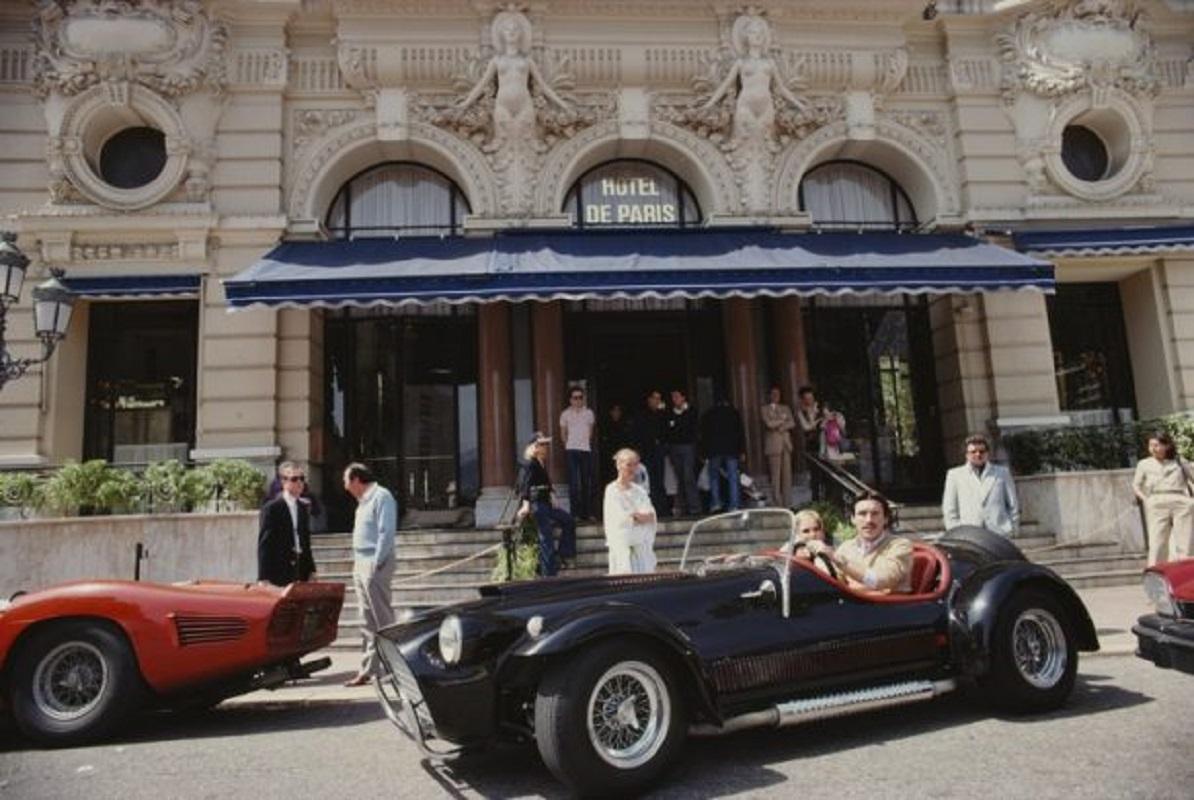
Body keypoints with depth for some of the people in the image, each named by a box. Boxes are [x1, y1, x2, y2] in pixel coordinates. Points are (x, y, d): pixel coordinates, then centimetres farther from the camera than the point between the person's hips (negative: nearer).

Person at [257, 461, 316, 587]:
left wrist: (311, 570, 12)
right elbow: (264, 544, -8)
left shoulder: (304, 508, 13)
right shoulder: (272, 508, -6)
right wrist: (264, 578, -12)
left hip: (301, 572, 6)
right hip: (279, 571, -6)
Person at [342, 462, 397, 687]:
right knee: (368, 622, 11)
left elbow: (387, 533, -17)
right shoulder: (364, 501, 19)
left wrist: (377, 564, -19)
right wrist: (357, 563, 13)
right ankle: (368, 669, 16)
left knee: (383, 620, -5)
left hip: (375, 565, -9)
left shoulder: (381, 497, -10)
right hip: (361, 565, 9)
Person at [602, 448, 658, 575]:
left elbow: (651, 515, 4)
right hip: (624, 545, -5)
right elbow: (621, 518, -12)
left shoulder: (638, 490, 13)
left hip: (643, 546, 5)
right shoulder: (612, 490, -4)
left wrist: (634, 515, -12)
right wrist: (641, 516, -2)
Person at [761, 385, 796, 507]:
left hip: (786, 444, 5)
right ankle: (777, 505, -2)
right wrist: (782, 420, 0)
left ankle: (787, 503, 9)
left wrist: (782, 426, -10)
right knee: (776, 476, -6)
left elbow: (792, 423, 7)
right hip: (774, 445, -4)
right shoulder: (765, 409, 3)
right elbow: (769, 424, -11)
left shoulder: (785, 408, 18)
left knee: (787, 474, 3)